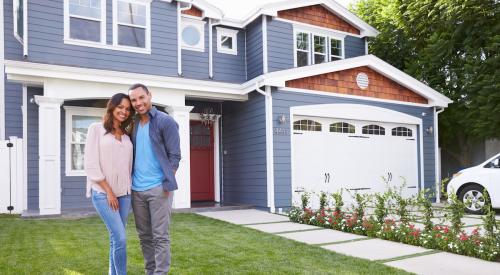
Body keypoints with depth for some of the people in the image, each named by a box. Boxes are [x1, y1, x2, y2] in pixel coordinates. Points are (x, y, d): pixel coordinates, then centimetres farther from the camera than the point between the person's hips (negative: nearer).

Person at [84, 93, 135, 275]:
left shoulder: (126, 136, 13)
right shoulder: (97, 128, -2)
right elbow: (91, 164, -8)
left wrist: (127, 190, 4)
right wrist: (109, 191, -10)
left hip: (124, 193, 5)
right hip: (103, 193, -5)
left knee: (116, 239, 10)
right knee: (120, 239, -11)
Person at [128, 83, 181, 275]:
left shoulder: (165, 121, -5)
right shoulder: (133, 125, 12)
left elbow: (174, 155, -7)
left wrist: (167, 184, -13)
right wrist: (129, 181, 9)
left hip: (158, 188, -6)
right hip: (136, 189, 6)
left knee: (160, 237, -1)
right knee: (144, 236, 13)